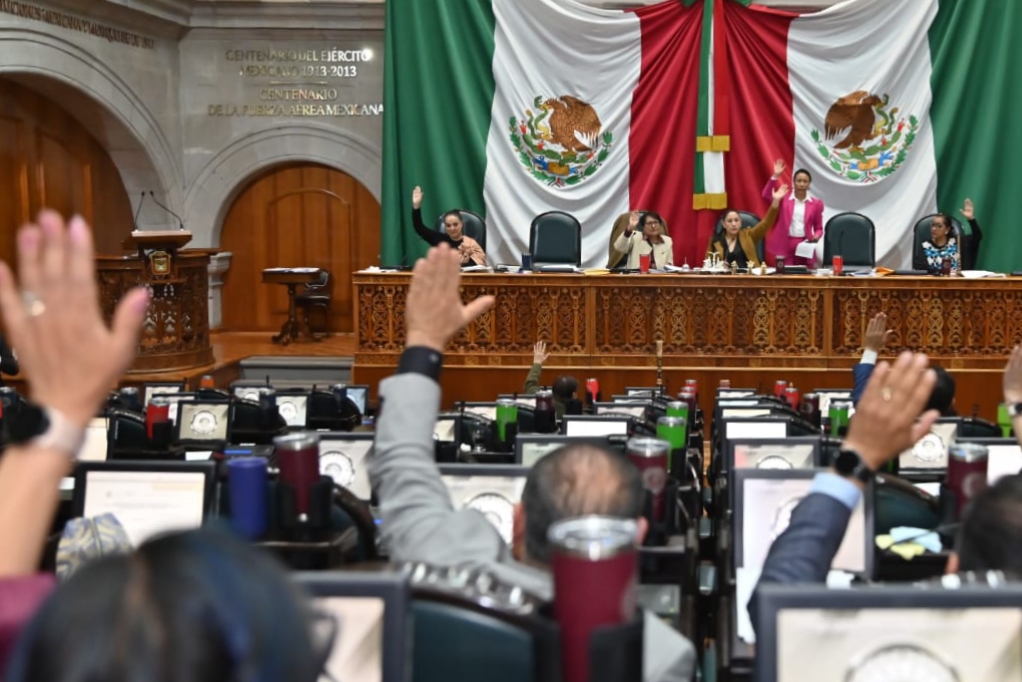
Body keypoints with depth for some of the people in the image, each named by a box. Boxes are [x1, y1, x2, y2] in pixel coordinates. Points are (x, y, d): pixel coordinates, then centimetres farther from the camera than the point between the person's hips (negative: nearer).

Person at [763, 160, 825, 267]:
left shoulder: (816, 203, 8)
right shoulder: (784, 198, 4)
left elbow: (818, 228, 13)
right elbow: (766, 195, -12)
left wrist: (816, 235, -10)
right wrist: (775, 176, -20)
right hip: (785, 245, -1)